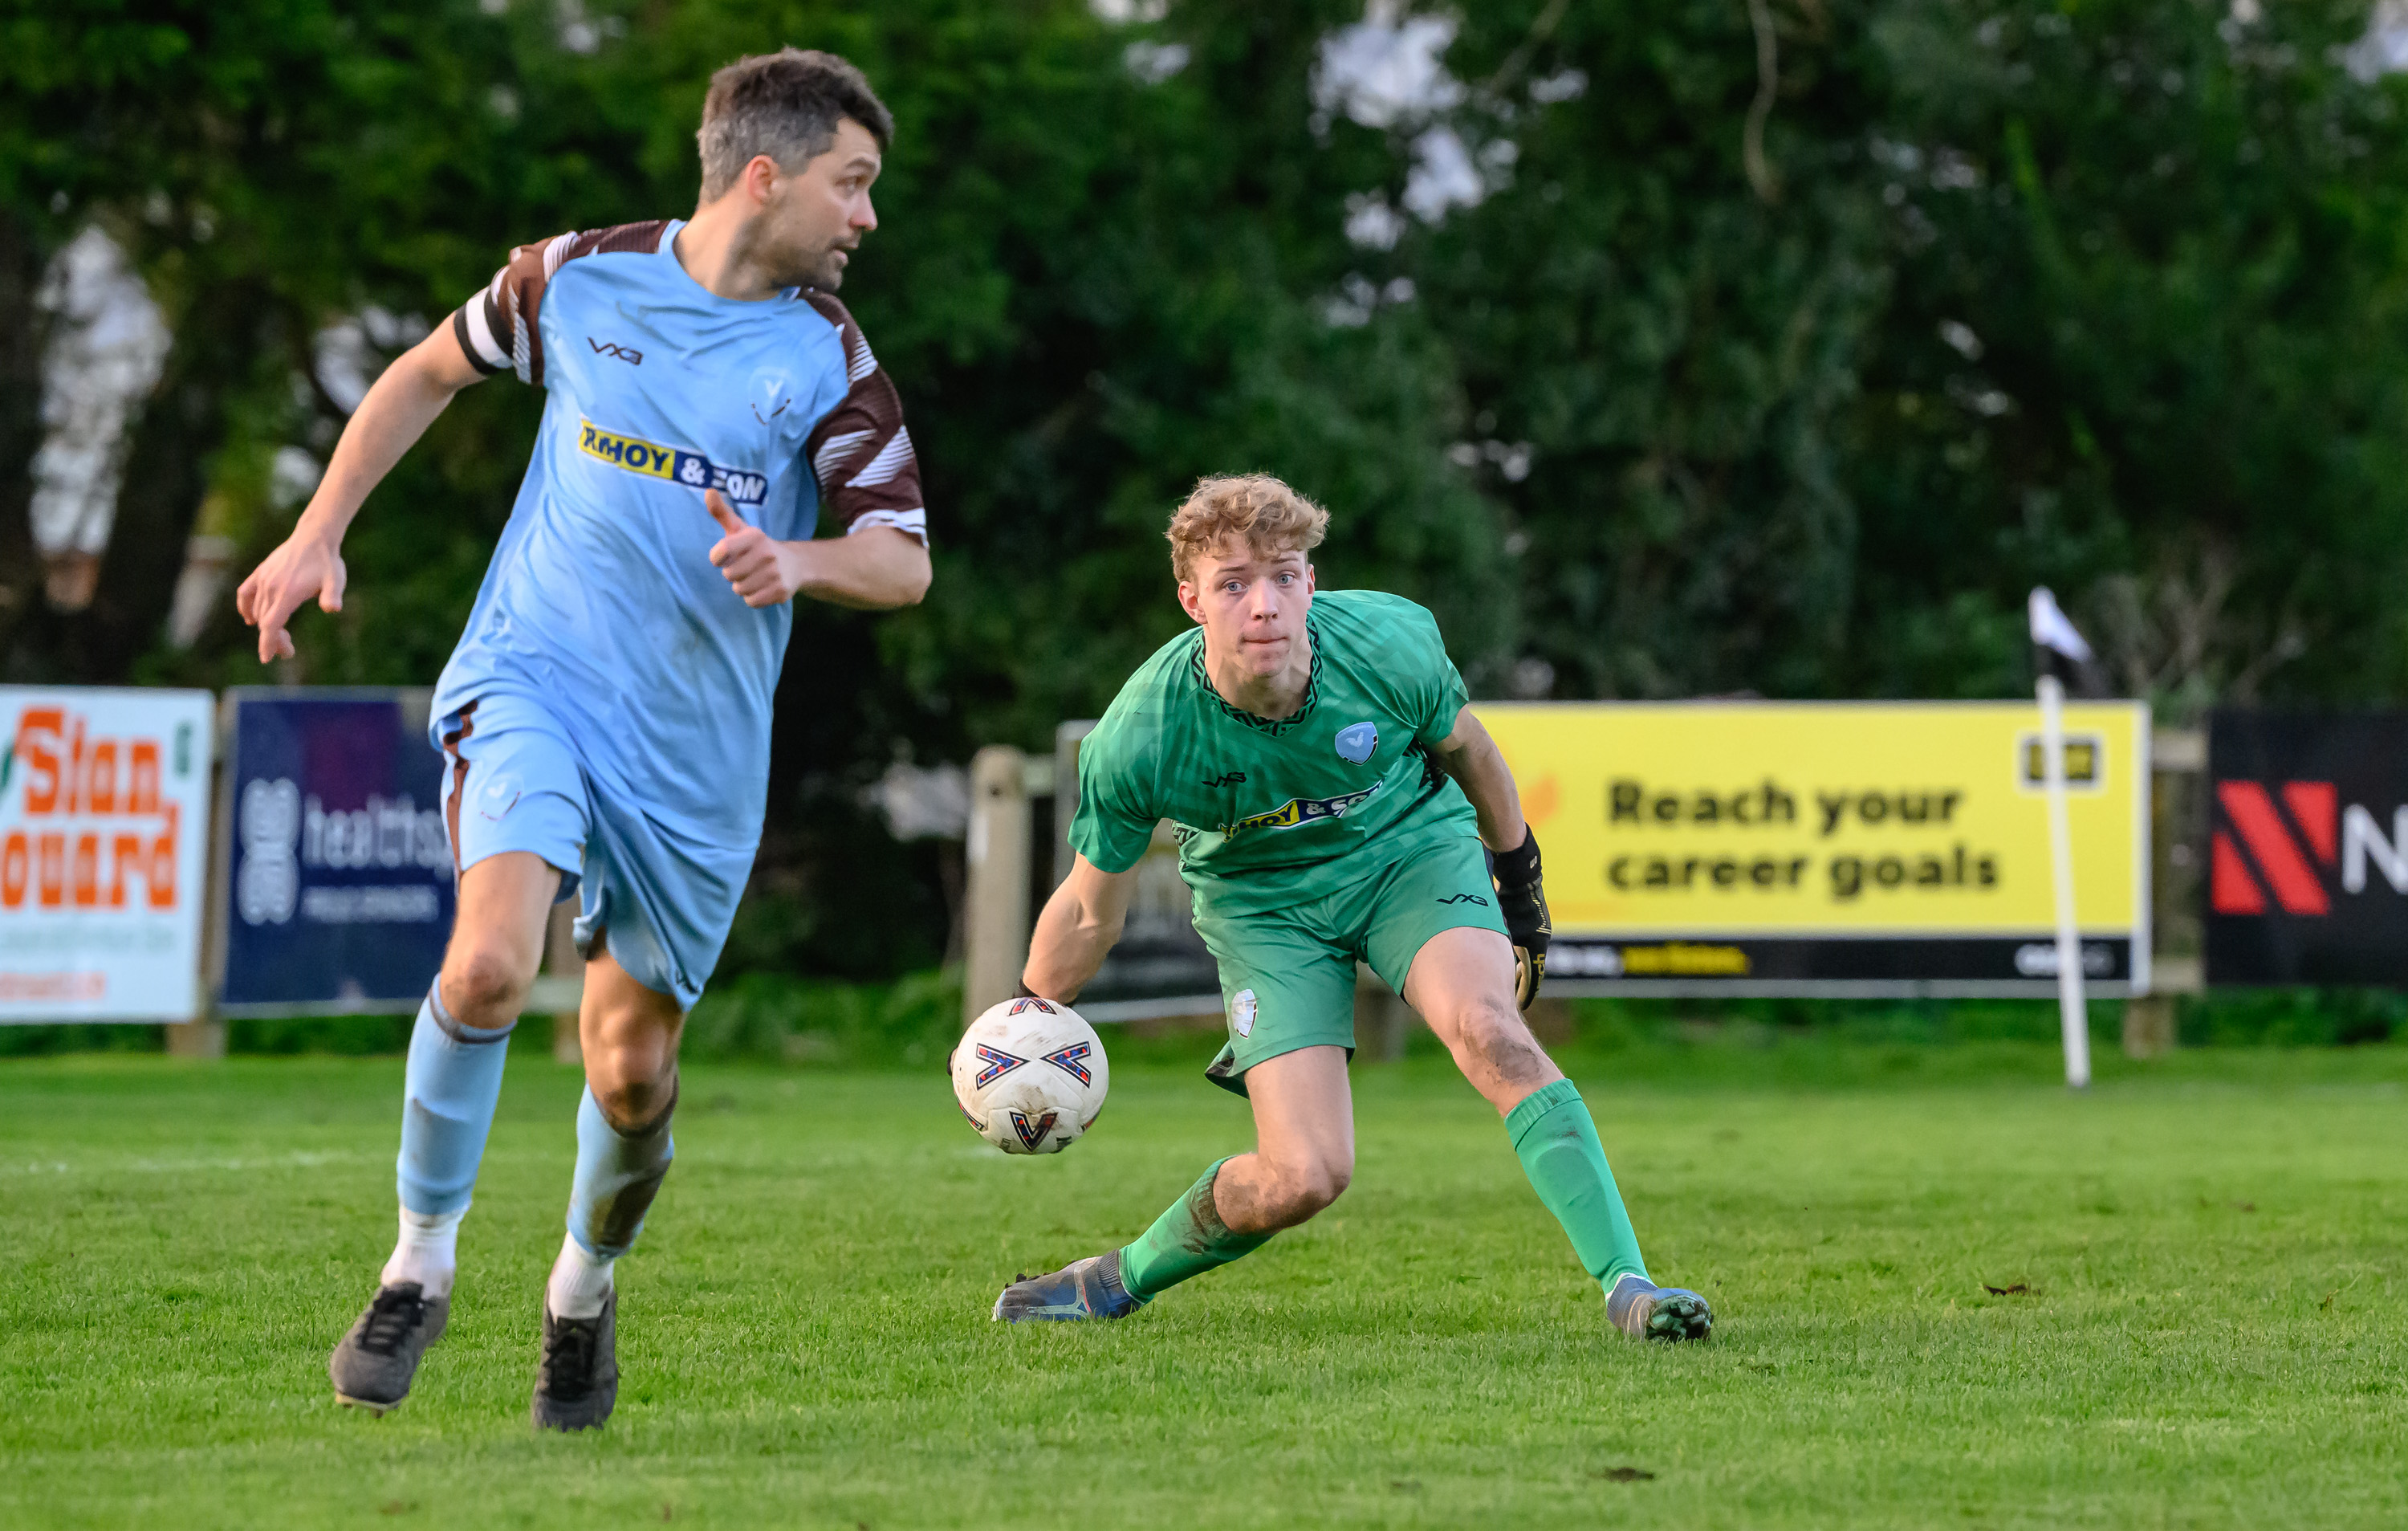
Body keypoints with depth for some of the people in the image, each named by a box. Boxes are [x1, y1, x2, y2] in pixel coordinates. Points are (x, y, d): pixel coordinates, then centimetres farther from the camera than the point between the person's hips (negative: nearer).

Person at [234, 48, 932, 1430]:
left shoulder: (828, 357, -2)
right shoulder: (577, 279, -1)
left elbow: (904, 562, -1)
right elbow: (430, 374, 17)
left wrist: (799, 562, -22)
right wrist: (318, 537, 11)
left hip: (697, 746, 2)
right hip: (535, 677, -2)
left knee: (632, 1067, 6)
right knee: (493, 963, -26)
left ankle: (586, 1290, 36)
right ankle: (423, 1263, -6)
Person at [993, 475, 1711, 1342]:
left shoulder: (1387, 645, -24)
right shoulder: (1137, 742, -27)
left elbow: (1463, 749, 0)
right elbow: (1089, 912, -9)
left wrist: (1519, 886, 11)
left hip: (1413, 848, 1)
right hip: (1263, 902, -1)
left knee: (1486, 1028, -30)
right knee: (1303, 1176, -16)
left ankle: (1627, 1285, -29)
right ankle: (1121, 1281, 12)